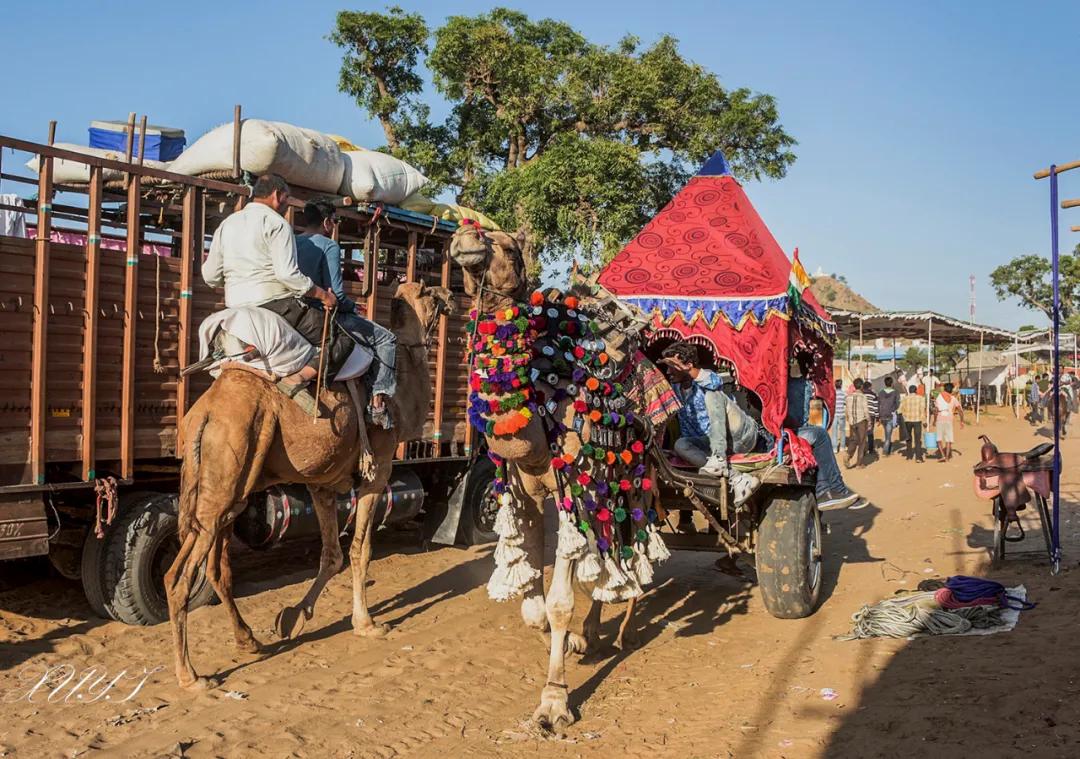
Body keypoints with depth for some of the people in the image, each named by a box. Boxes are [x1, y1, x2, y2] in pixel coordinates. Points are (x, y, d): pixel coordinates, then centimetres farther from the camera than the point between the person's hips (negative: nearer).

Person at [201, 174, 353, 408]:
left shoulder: (226, 224, 15)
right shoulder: (276, 223, -7)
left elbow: (210, 276, 14)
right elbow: (288, 273, -18)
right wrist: (322, 295, -8)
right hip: (276, 306, -8)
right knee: (342, 339, -5)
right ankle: (299, 378, -26)